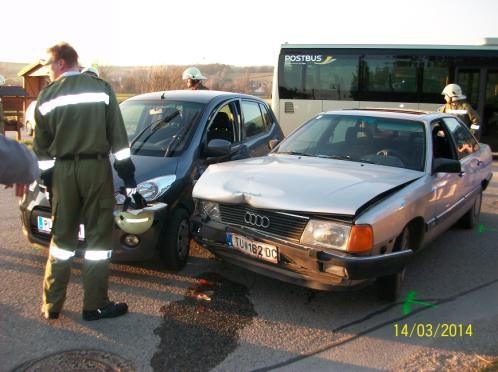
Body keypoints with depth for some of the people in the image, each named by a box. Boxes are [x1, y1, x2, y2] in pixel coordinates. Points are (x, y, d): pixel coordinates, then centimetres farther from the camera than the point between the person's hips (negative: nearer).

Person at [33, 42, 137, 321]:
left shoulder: (47, 95, 4)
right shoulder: (101, 88, 0)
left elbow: (42, 144, 7)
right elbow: (118, 134, -2)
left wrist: (47, 173, 16)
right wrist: (125, 167, 3)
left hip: (63, 170, 2)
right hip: (96, 167, -2)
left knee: (62, 235, 12)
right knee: (98, 235, 3)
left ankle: (52, 304, 18)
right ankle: (95, 305, 7)